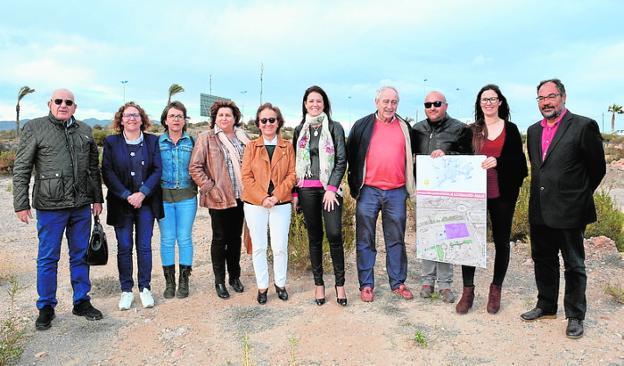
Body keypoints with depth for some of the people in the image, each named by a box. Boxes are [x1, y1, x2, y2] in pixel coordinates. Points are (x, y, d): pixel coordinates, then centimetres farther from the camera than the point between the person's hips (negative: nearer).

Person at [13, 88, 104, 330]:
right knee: (48, 259, 6)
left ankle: (81, 302, 25)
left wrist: (97, 198, 11)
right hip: (50, 206, -3)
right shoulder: (35, 128, -2)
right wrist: (21, 204, -7)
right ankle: (46, 308, 21)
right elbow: (21, 169, -3)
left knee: (80, 256, 12)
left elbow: (93, 168, 14)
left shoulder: (85, 131, 10)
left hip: (81, 206, 4)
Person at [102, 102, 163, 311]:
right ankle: (126, 290, 17)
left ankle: (145, 288, 16)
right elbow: (107, 172, -4)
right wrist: (127, 196, -12)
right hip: (121, 203, 0)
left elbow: (157, 170, -2)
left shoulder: (152, 141, 5)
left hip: (146, 202, 0)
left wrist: (142, 193, -13)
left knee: (144, 246, 4)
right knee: (124, 247, 5)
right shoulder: (111, 142, 3)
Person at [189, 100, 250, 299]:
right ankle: (219, 281, 20)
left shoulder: (243, 138, 7)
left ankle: (235, 276, 29)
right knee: (220, 239, 6)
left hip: (240, 197, 4)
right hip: (219, 198, -4)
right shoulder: (206, 138, -4)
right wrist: (210, 188, -13)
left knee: (235, 237, 14)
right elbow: (195, 168, -7)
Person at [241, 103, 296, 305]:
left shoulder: (287, 146, 6)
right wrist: (262, 197, -13)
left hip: (281, 203, 0)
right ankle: (262, 287, 20)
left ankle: (280, 284, 23)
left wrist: (276, 196, -12)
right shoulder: (251, 146, 5)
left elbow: (292, 175, 0)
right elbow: (246, 176, -1)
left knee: (280, 247, 3)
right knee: (258, 247, 7)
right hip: (255, 204, 0)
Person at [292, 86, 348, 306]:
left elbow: (341, 160, -1)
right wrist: (294, 191, 6)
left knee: (334, 234, -10)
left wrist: (331, 188, -10)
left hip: (330, 187, -2)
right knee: (314, 236, 7)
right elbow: (294, 162, 13)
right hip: (307, 189, 2)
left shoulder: (334, 127, 3)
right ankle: (319, 284, 16)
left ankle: (340, 283, 4)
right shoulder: (300, 130, 12)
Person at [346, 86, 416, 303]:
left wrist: (410, 184, 11)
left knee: (396, 240, 9)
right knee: (365, 240, 4)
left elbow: (412, 156, 19)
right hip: (368, 191, -2)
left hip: (397, 192, 2)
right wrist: (354, 184, 3)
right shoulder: (362, 126, 4)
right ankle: (366, 285, 15)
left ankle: (398, 283, 21)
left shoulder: (405, 128, 10)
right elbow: (350, 156, 6)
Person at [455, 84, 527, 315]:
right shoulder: (471, 130, 9)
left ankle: (495, 291, 22)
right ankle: (468, 291, 9)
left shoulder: (510, 129, 4)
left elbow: (519, 161, -2)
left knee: (501, 240, 8)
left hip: (502, 194, 0)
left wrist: (498, 162, -20)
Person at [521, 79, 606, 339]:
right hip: (540, 211, 6)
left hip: (569, 211, -6)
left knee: (574, 265, 7)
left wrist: (579, 196, 6)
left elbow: (597, 168, -3)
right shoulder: (533, 131, 10)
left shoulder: (583, 126, -10)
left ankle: (575, 316, 21)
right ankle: (546, 306, 32)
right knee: (543, 260, 16)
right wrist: (545, 190, 15)